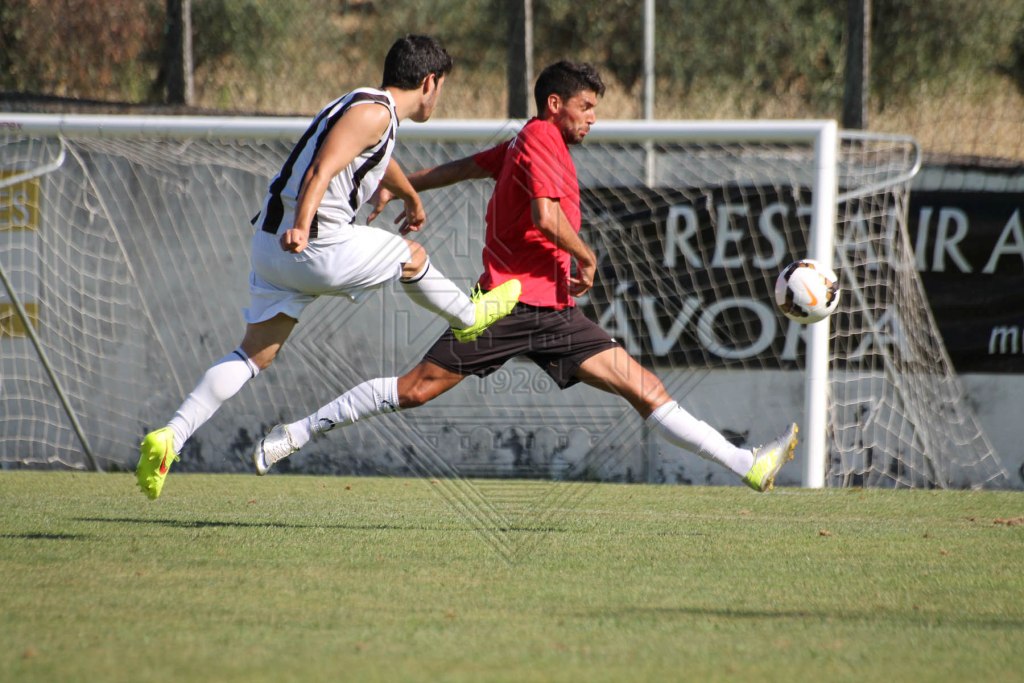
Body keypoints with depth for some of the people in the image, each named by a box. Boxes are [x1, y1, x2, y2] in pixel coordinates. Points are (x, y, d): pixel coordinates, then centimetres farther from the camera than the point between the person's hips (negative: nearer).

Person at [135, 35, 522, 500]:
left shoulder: (368, 109, 23)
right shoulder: (374, 112, -10)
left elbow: (379, 161, 46)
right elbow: (321, 172, -24)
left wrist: (410, 197, 65)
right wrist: (301, 227, -39)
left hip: (272, 245, 9)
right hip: (313, 247, -9)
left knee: (255, 354, 4)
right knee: (411, 256, 14)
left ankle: (172, 435, -9)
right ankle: (468, 317, 40)